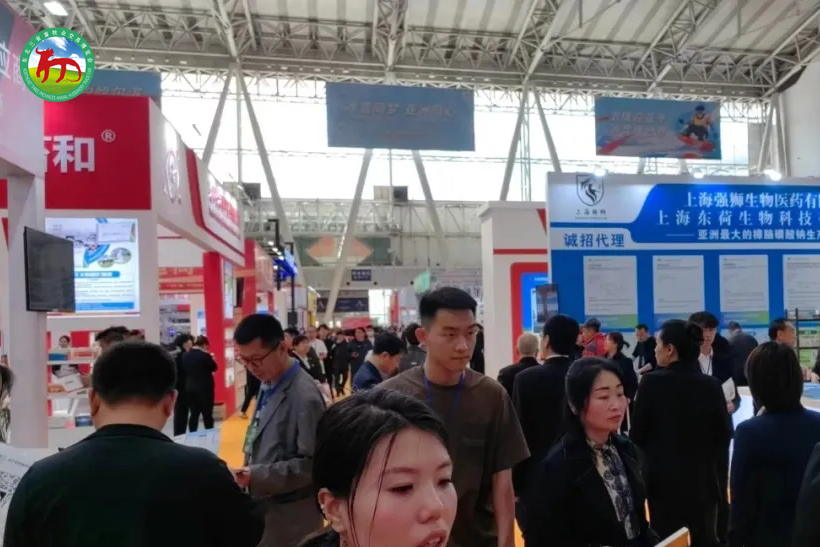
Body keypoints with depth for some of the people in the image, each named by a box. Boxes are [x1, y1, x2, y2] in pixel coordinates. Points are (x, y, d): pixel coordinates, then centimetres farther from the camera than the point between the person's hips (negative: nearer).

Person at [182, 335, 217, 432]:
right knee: (207, 414, 2)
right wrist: (211, 358, 11)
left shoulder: (185, 355, 2)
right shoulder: (205, 355, -16)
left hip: (190, 388, 6)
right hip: (205, 388, -6)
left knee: (194, 414, 11)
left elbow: (184, 369, 15)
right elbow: (214, 368, -2)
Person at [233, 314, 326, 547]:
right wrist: (250, 473, 7)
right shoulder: (268, 385, 4)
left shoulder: (305, 397, -23)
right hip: (264, 506, 8)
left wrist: (257, 476, -27)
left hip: (290, 515, -8)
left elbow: (312, 464, -22)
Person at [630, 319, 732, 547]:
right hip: (704, 481, 3)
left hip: (664, 481, -3)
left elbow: (637, 434, -8)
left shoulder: (652, 382, -12)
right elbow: (723, 437, 2)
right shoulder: (712, 385, -2)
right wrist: (721, 485, 10)